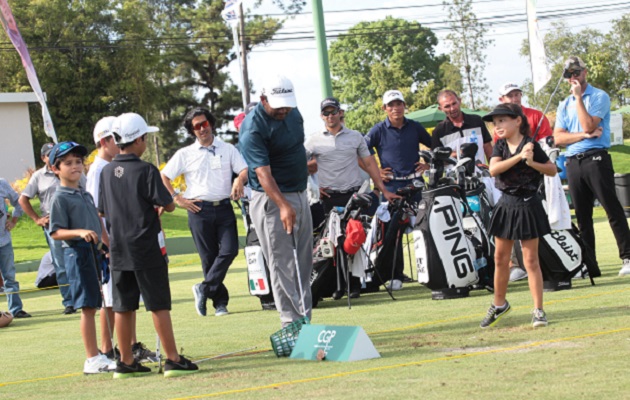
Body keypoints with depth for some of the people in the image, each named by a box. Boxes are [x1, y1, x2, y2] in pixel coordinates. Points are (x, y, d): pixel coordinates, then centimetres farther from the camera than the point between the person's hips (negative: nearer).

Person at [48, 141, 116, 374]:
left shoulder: (85, 195, 17)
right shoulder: (60, 198, -7)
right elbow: (56, 232, -14)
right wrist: (79, 232, -28)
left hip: (95, 251, 8)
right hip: (77, 253, -8)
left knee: (96, 305, 10)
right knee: (88, 307, -8)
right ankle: (92, 360, -6)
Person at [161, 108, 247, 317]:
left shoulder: (228, 149, 12)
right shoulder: (185, 154, 8)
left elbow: (245, 170, 6)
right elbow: (163, 177, 7)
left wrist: (240, 180, -17)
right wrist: (178, 199, -2)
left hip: (224, 207, 1)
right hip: (199, 209, -1)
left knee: (229, 250, -14)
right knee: (209, 257, -1)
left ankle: (204, 289, 0)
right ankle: (220, 302, 7)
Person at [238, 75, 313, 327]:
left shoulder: (292, 112, 5)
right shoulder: (252, 128, -21)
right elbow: (263, 172, -29)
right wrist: (283, 205, -40)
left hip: (300, 195, 8)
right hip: (272, 201, -8)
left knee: (303, 265, 10)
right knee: (283, 266, -8)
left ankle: (305, 322, 16)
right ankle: (292, 324, -7)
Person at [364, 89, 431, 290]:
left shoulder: (414, 127, 8)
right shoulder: (379, 130, 1)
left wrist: (428, 163, 8)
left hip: (415, 182, 2)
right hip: (391, 185, -2)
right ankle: (396, 275, 4)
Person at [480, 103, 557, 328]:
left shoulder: (531, 145, -9)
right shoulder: (500, 147, 3)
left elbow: (553, 170, -6)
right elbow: (493, 169, -15)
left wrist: (532, 162, -22)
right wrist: (519, 156, -23)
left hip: (528, 206, -5)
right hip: (506, 206, 5)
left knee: (531, 260, -3)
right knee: (501, 258, 11)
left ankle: (538, 310, 2)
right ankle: (499, 304, 27)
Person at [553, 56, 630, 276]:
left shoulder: (599, 97, 1)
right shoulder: (564, 105, 16)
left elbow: (588, 125, -14)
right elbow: (558, 137, 5)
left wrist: (578, 97, -10)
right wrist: (584, 135, -10)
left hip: (596, 158, -6)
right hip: (573, 162, 6)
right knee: (582, 215, 7)